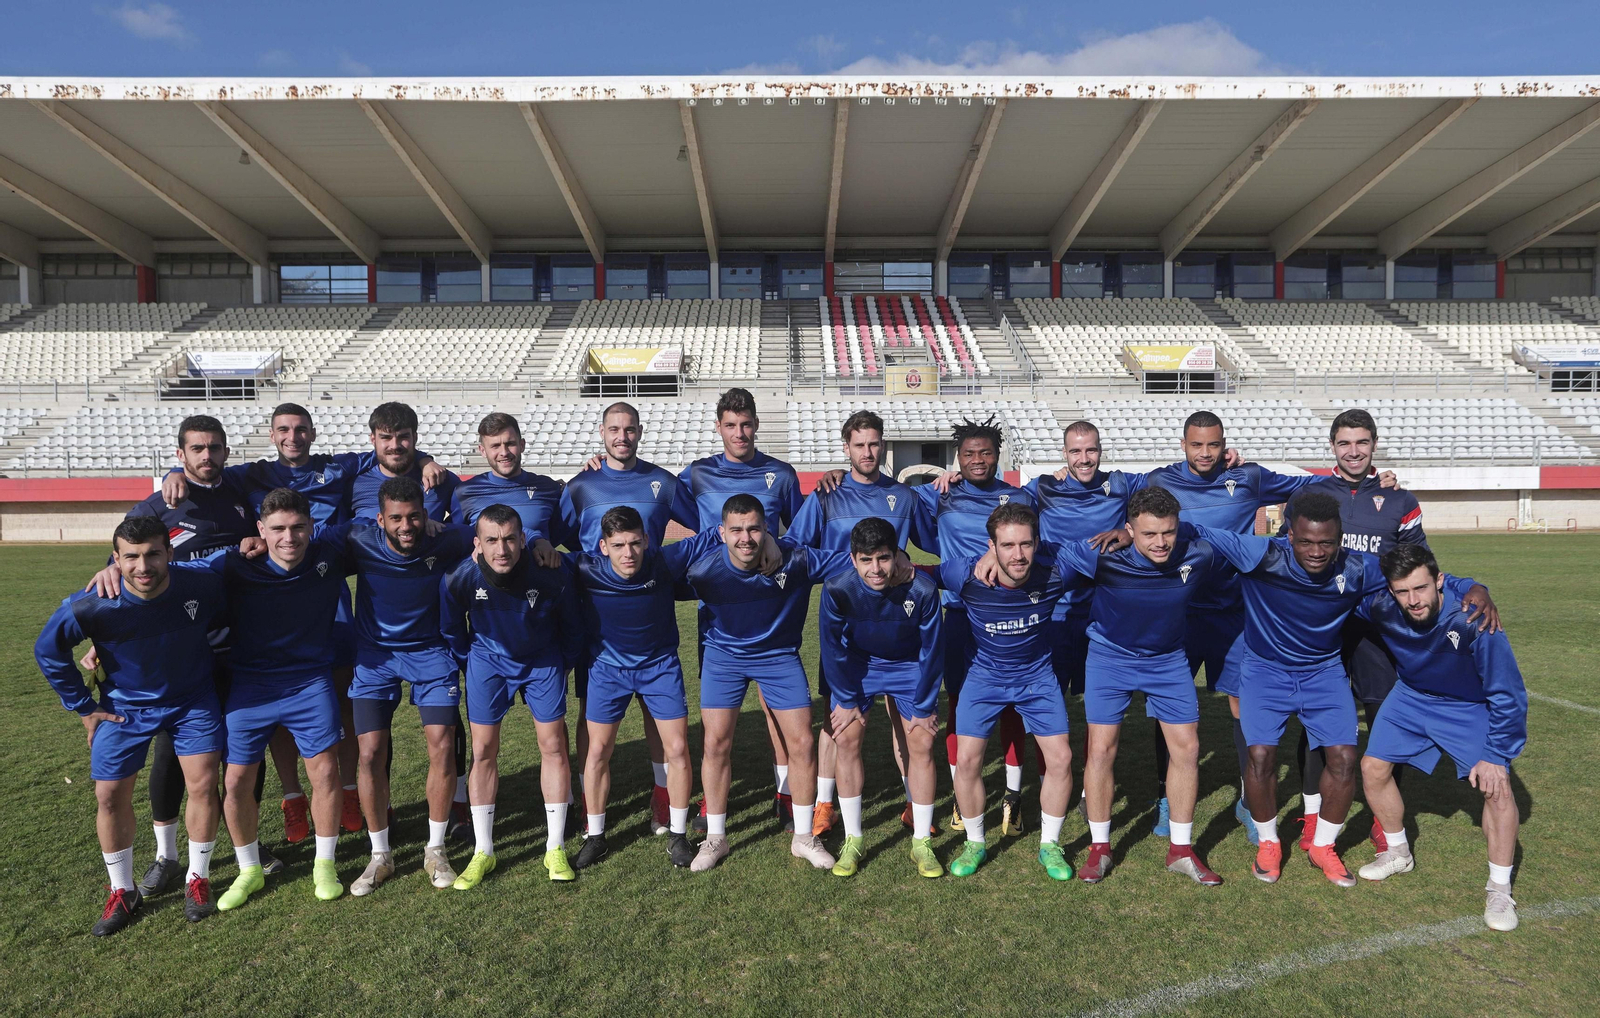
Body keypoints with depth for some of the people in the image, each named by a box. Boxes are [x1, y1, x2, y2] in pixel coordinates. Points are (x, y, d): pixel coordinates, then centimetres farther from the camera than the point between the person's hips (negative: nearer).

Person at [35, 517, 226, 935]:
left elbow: (227, 625, -1)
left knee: (203, 784, -4)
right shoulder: (93, 606, -28)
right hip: (125, 707, 0)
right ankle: (122, 893, 24)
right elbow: (49, 650, -7)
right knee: (110, 796, 3)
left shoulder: (204, 588, -25)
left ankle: (197, 879, 17)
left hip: (192, 700, 0)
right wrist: (84, 707, -3)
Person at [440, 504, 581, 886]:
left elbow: (571, 627, -7)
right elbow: (452, 631, -2)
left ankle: (555, 849, 13)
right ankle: (483, 852, 14)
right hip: (488, 659, 1)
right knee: (483, 750, 0)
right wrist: (469, 668, 5)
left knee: (553, 746, -1)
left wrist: (560, 668, 3)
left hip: (542, 660, 0)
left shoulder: (552, 575, -29)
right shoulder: (459, 578, -26)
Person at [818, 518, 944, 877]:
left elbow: (932, 651, -15)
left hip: (909, 668, 0)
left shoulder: (921, 589, -31)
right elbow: (832, 648, -13)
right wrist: (847, 700, -7)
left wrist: (923, 707, -8)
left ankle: (922, 843, 12)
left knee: (921, 744, -4)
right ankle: (853, 841, 7)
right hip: (856, 665, 0)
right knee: (847, 739, -8)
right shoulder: (837, 590, -30)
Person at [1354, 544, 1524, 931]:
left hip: (1471, 705, -3)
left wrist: (1495, 755, -20)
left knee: (1497, 787, -15)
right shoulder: (1379, 607, -29)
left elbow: (1507, 693, -25)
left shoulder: (1472, 617, -37)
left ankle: (1500, 889, 6)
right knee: (1373, 768, 1)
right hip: (1412, 696, 3)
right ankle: (1398, 853, 26)